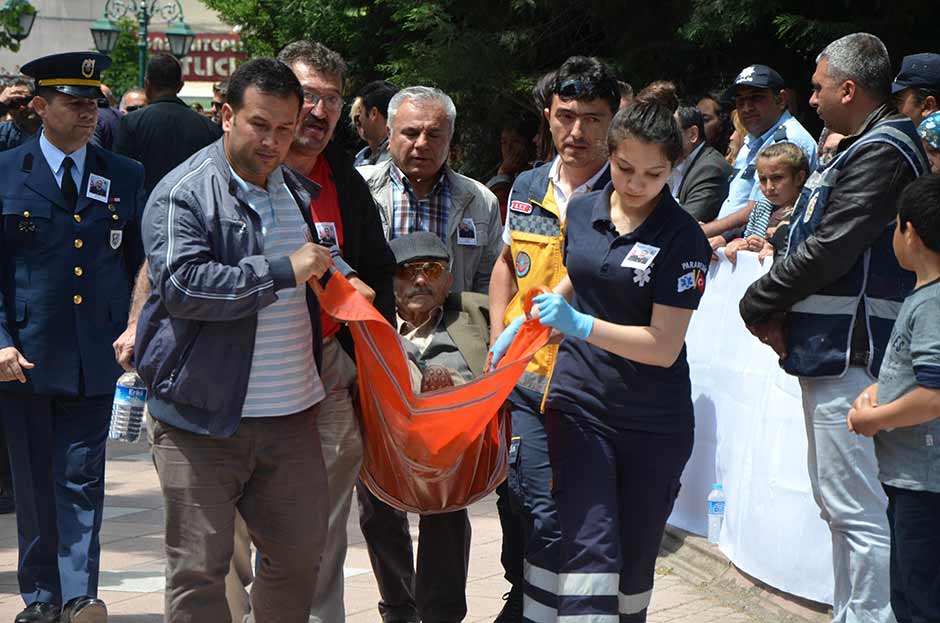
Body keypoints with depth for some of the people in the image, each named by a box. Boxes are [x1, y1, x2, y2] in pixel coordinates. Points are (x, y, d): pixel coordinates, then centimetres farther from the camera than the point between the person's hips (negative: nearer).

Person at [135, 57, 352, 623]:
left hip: (292, 415, 6)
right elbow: (183, 287, -23)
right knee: (200, 568, -2)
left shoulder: (301, 192, 15)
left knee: (300, 554, 13)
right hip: (203, 419, -6)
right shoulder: (183, 194, -8)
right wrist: (284, 272, -21)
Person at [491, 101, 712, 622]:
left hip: (654, 422, -2)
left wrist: (580, 325, -25)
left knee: (635, 561, 9)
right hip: (579, 402, 2)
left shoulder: (682, 237, -10)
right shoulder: (582, 211, 4)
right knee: (589, 548, -12)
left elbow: (664, 345, -15)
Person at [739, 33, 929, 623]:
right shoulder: (864, 148, 19)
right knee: (839, 502, 17)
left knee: (858, 511, -9)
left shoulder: (882, 152, -14)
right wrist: (777, 308, 3)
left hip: (849, 353, -11)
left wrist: (758, 305, -8)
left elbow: (827, 252, -20)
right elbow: (819, 245, 18)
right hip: (833, 352, 11)